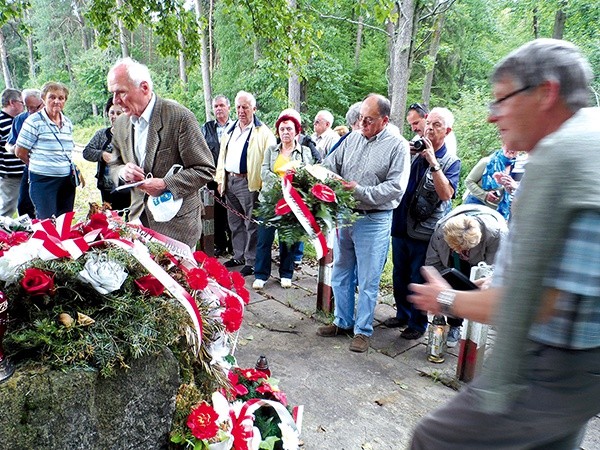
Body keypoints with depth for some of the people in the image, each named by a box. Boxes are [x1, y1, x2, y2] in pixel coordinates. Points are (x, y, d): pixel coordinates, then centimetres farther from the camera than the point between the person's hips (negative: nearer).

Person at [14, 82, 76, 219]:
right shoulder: (34, 121, -6)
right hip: (44, 182, -5)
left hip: (67, 181, 5)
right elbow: (20, 152, -3)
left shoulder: (68, 123, 11)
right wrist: (39, 165, 8)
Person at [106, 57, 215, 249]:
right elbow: (114, 165, 19)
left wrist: (165, 184, -22)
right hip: (139, 219, 6)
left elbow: (205, 170, -12)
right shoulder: (120, 124, 7)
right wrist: (123, 172, -5)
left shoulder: (180, 117, -13)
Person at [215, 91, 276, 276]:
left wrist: (265, 184, -17)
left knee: (251, 224, -1)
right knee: (235, 222, 15)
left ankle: (252, 262, 8)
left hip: (248, 182, -7)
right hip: (229, 181, 7)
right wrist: (220, 179, 13)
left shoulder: (263, 132, -5)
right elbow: (222, 156, 19)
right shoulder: (230, 130, 17)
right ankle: (238, 256, 28)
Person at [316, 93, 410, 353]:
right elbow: (330, 165, 9)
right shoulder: (352, 139, 8)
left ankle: (363, 330, 22)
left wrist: (361, 192, -22)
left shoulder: (398, 146, -7)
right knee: (341, 274, 15)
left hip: (373, 221, -5)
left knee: (368, 281, 5)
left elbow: (396, 187, -15)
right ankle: (343, 322, 33)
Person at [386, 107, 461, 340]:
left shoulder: (451, 162, -5)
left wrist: (433, 162, -25)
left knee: (418, 281, 7)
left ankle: (417, 323, 25)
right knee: (399, 276, 17)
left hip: (425, 233, -5)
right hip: (401, 227, 5)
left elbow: (446, 193, -21)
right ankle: (403, 314, 36)